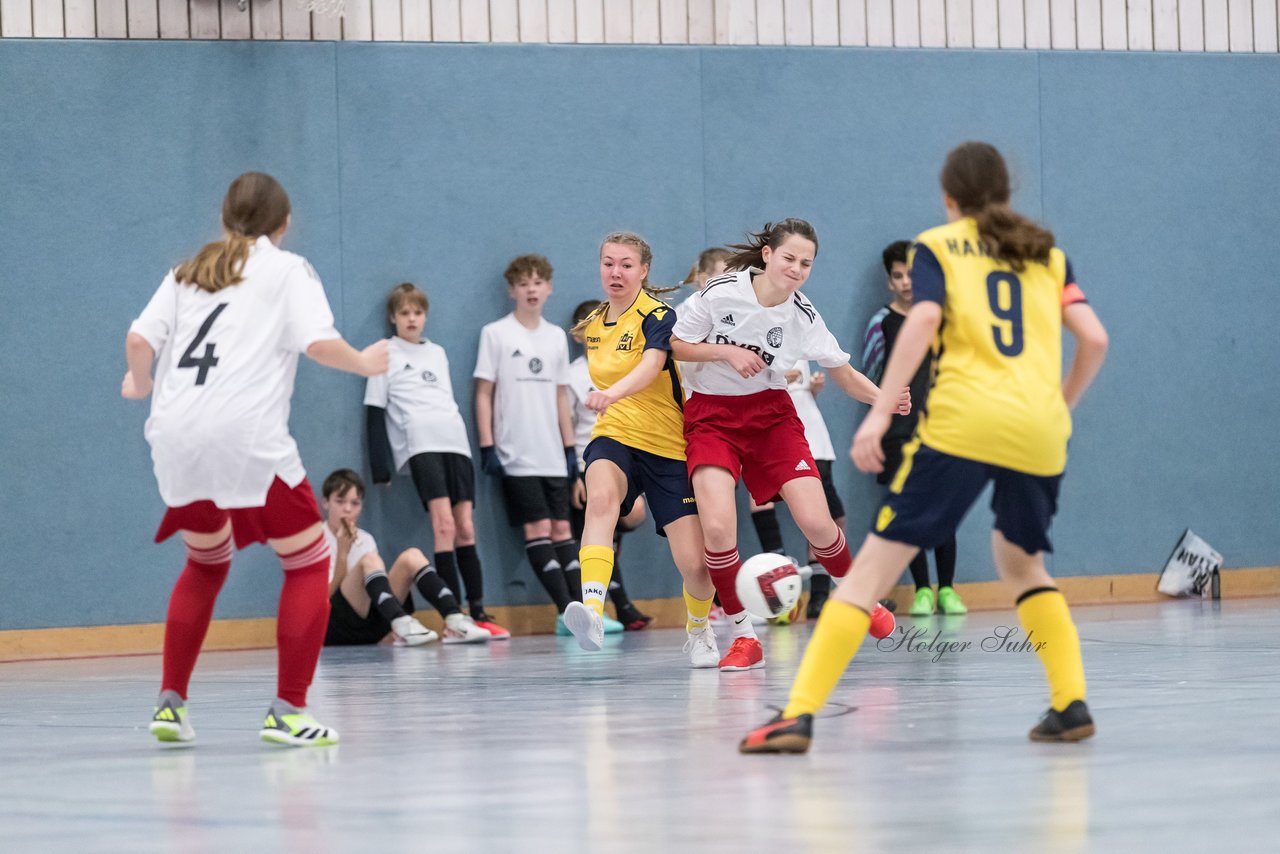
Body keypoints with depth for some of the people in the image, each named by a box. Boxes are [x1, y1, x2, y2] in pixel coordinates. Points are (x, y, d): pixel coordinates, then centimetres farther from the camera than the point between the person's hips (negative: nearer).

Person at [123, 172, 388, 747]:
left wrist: (140, 385, 27)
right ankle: (288, 711, -2)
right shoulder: (288, 270, 7)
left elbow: (139, 341, 7)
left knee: (207, 562, 25)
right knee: (308, 562, 8)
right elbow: (320, 343, -7)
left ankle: (170, 701, 16)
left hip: (177, 440, 5)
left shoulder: (188, 274, 18)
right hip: (248, 440, -5)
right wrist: (365, 363, 12)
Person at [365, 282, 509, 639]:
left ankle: (477, 612, -3)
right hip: (419, 445, -5)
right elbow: (375, 412, 3)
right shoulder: (386, 354, 7)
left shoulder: (438, 353, 22)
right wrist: (381, 466, -5)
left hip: (455, 441, 5)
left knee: (466, 528, -1)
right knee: (444, 524, -18)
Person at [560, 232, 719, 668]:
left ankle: (699, 631, 29)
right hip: (614, 437, 3)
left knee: (694, 565, -6)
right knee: (601, 497, -34)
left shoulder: (658, 316, -11)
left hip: (668, 447, -3)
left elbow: (651, 366, -31)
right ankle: (592, 611, -52)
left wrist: (613, 394, -47)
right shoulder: (592, 325, 8)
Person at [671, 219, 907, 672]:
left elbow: (845, 376, 1)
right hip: (711, 417, -2)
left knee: (817, 523, -10)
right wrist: (726, 352, -21)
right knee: (718, 528, -21)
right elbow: (675, 345, -5)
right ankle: (744, 638, -4)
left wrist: (884, 397, -19)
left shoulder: (804, 317, -8)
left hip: (771, 414, 2)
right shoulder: (720, 292, -14)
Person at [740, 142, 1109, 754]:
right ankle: (1071, 703, 16)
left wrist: (880, 411, -11)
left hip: (963, 421, -4)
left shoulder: (938, 246, 13)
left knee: (875, 564, -4)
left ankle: (799, 714, -14)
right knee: (1020, 562, 28)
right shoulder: (1047, 253, 21)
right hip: (1040, 429, 4)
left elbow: (924, 319, -6)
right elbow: (1094, 339, 10)